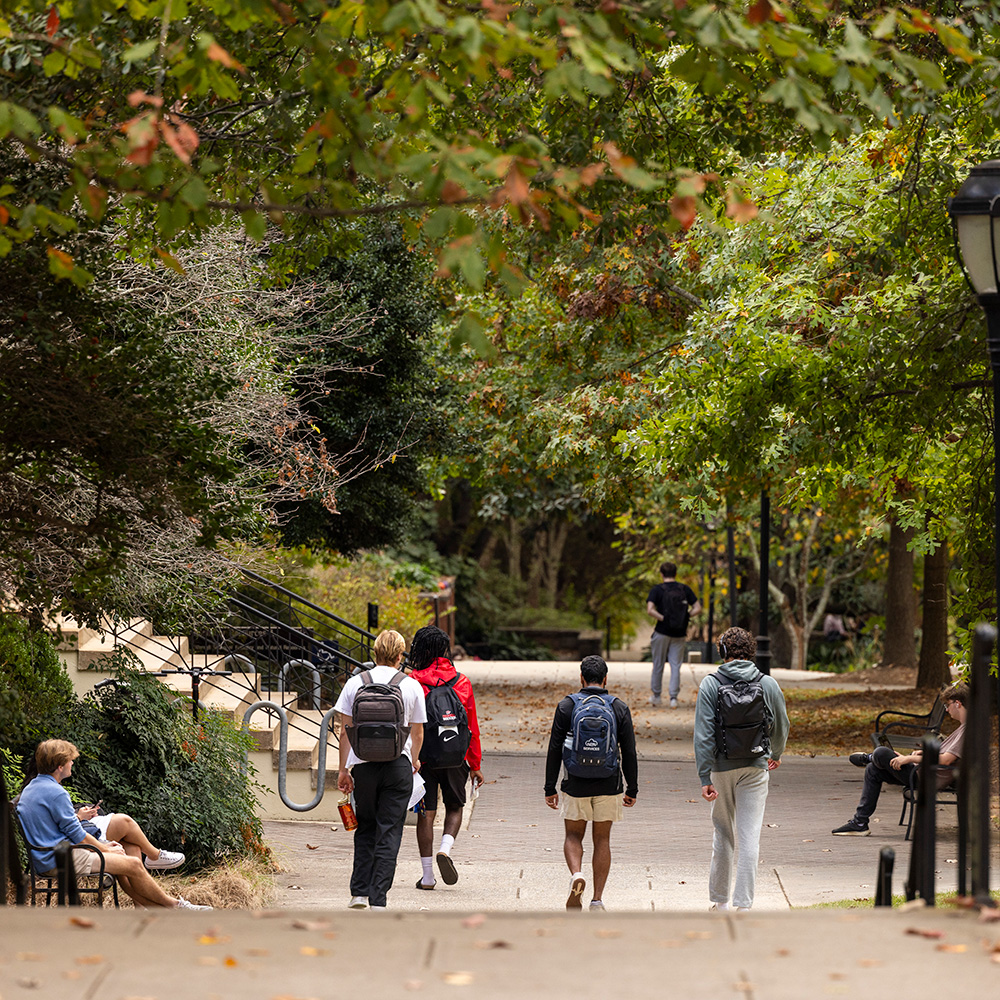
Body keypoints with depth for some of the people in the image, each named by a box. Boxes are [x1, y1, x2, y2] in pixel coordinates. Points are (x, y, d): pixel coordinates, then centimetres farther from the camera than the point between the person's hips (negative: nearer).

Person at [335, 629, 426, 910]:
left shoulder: (355, 683, 2)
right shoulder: (411, 686, 1)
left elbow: (346, 730, 2)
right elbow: (417, 733, 8)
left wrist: (343, 769, 8)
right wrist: (414, 760, 27)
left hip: (363, 765, 1)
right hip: (398, 765, -1)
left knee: (365, 830, 16)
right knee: (389, 834, 1)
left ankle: (360, 892, 9)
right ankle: (378, 900, -4)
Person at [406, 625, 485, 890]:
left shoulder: (413, 681, -7)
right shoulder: (462, 682, 2)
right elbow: (472, 727, 5)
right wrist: (475, 765, 12)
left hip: (423, 758, -2)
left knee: (426, 813, 5)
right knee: (455, 807, 18)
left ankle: (427, 875, 6)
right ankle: (445, 849, -7)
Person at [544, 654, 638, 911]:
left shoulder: (566, 706, -2)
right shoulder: (619, 708, 0)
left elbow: (554, 750, -3)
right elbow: (629, 753, 1)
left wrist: (550, 788, 2)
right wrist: (632, 789, 9)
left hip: (576, 784, -1)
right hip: (608, 784, 1)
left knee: (573, 835, 15)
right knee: (602, 839, 10)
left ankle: (576, 874, -14)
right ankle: (597, 899, 7)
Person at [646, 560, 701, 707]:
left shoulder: (657, 590, -6)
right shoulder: (685, 589, 2)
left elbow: (650, 610, -20)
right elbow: (697, 608, -1)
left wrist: (663, 618, -11)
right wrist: (685, 617, 3)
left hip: (662, 633, -2)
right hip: (679, 634, 2)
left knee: (658, 665, 12)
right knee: (675, 666, 6)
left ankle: (656, 695, 22)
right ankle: (674, 697, -2)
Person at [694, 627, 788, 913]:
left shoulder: (710, 685, -6)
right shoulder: (768, 684, -1)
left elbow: (703, 734, -12)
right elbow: (781, 727, 10)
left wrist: (705, 777, -12)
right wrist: (775, 755, 31)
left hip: (722, 768, 0)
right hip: (755, 767, 0)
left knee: (723, 835, 14)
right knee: (749, 837, -1)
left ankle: (719, 900, 22)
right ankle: (743, 903, -6)